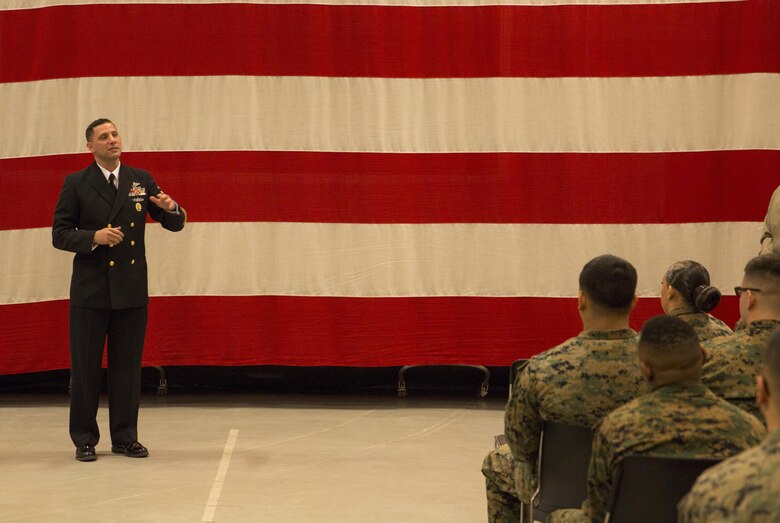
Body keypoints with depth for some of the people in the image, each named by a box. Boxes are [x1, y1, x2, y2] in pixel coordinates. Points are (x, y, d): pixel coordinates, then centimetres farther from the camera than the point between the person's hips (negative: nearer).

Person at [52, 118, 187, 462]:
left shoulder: (141, 180, 8)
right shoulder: (76, 184, 0)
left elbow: (175, 225, 6)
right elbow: (60, 234, -3)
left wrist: (170, 208, -17)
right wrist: (94, 237, -19)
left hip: (132, 290, 2)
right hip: (91, 290, -2)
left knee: (127, 366, 7)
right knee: (85, 367, 2)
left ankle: (125, 437, 15)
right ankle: (84, 439, 11)